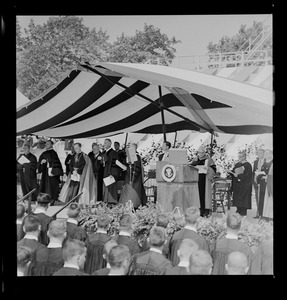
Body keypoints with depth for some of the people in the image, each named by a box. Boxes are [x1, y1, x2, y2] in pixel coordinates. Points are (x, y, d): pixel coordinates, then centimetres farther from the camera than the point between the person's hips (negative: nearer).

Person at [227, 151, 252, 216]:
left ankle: (243, 211, -1)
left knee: (243, 197, -4)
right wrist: (229, 171, -8)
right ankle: (239, 210, 13)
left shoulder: (247, 165, -10)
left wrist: (238, 175, -22)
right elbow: (233, 172, 13)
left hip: (244, 185, -7)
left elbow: (247, 175, -17)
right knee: (237, 197, 7)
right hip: (237, 185, 7)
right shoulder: (237, 164, 12)